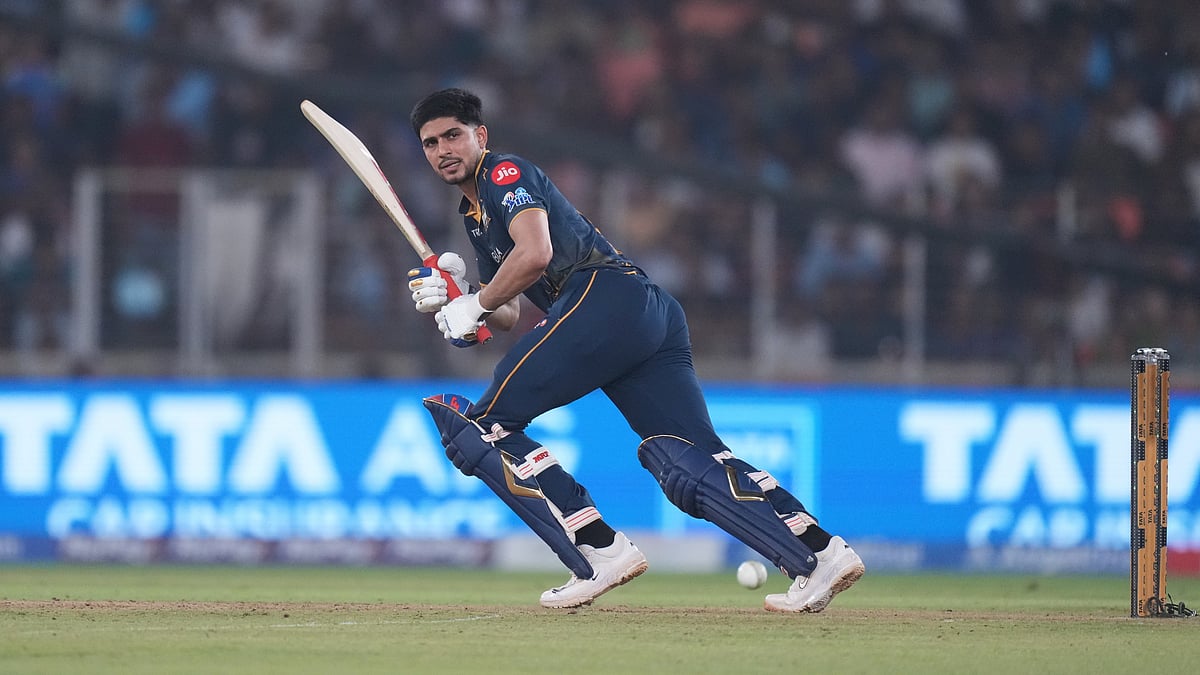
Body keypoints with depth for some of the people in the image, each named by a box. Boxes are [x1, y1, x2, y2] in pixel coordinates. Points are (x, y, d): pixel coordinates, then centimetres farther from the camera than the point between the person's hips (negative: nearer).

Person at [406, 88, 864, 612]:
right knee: (692, 464, -7)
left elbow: (535, 254, -13)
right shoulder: (475, 214, 33)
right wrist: (454, 300, 15)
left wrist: (475, 306, 0)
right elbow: (508, 316, 33)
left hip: (608, 297, -9)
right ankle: (818, 553, -24)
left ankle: (599, 551, -16)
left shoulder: (506, 173, 5)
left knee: (480, 427, -6)